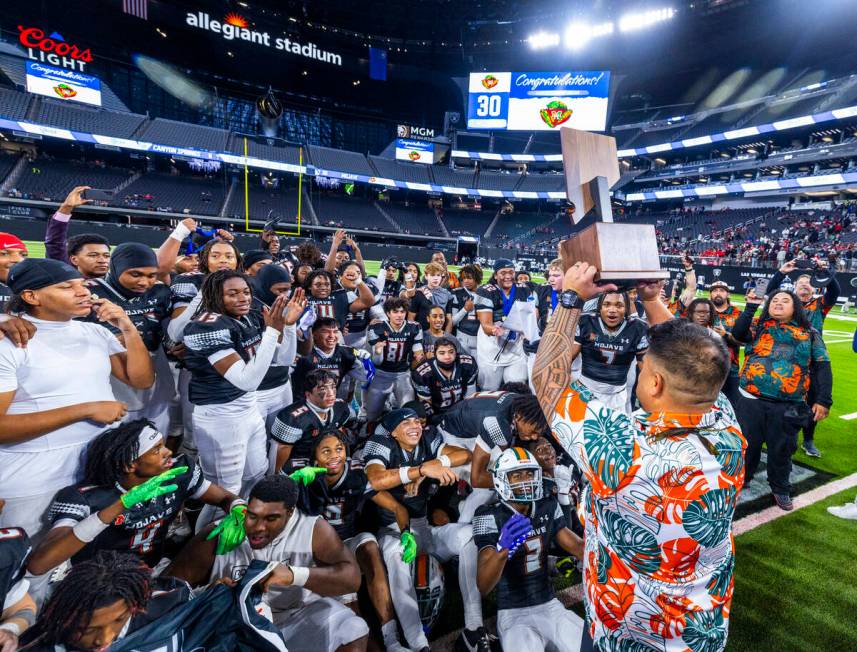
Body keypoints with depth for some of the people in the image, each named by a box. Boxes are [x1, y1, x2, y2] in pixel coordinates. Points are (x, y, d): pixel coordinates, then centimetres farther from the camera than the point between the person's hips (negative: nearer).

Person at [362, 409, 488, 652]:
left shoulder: (428, 442, 2)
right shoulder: (382, 445, -10)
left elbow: (464, 454, -12)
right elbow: (376, 481, -31)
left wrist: (430, 466, -22)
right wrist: (423, 469, -36)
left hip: (425, 526, 4)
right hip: (392, 529, -3)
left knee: (469, 535, -19)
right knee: (396, 555, -35)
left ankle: (473, 627, -12)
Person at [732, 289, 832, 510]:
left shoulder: (810, 334, 7)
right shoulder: (757, 327, 6)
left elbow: (822, 367, 5)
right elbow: (737, 334, -15)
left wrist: (823, 400, -2)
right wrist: (751, 307, -15)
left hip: (787, 406, 1)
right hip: (752, 401, 0)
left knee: (781, 449, 13)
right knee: (747, 445, 11)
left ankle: (780, 488, 35)